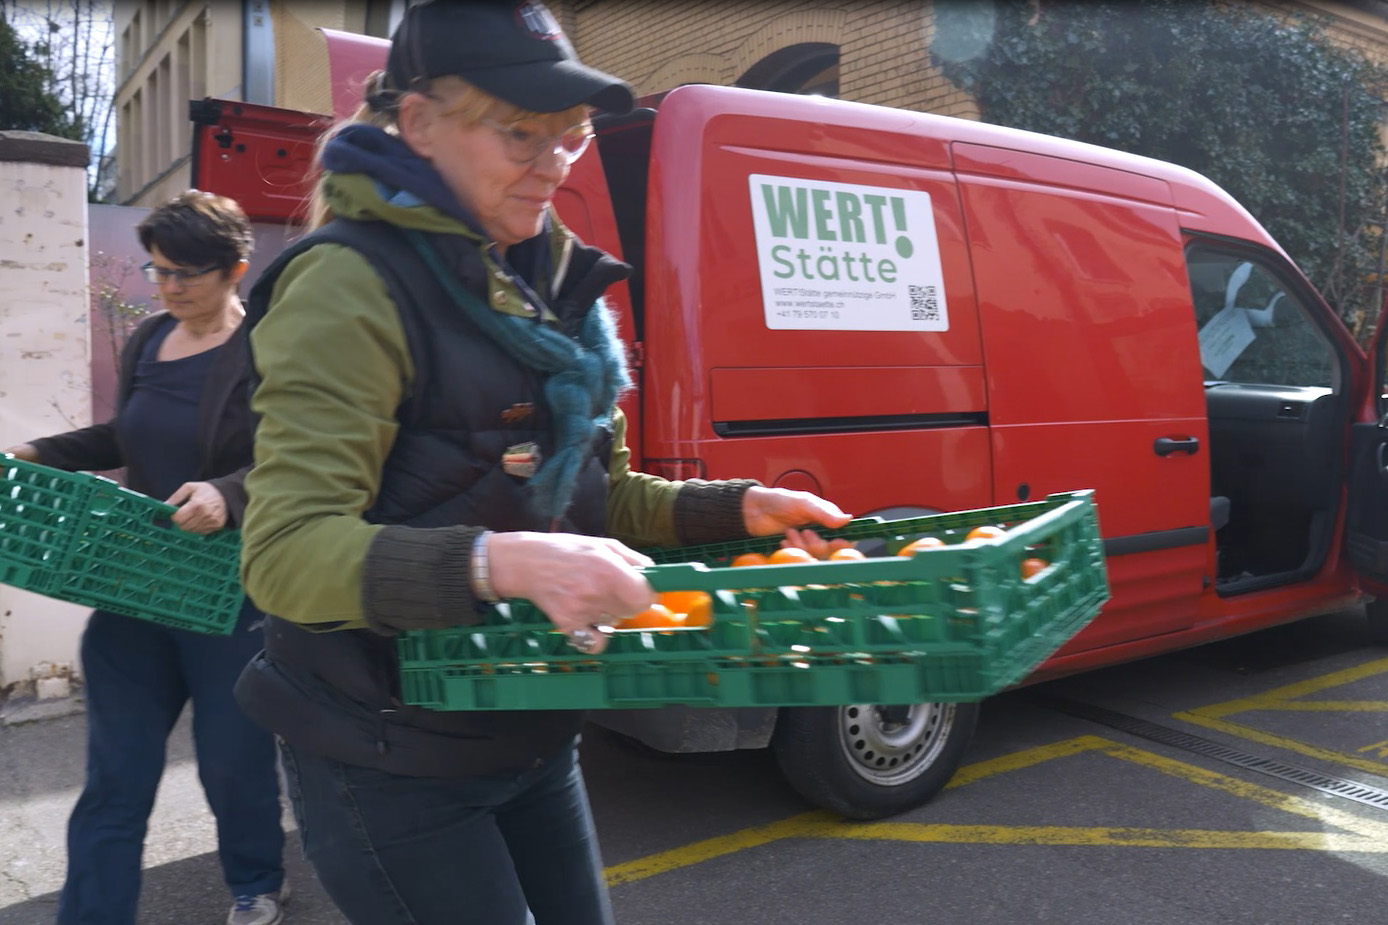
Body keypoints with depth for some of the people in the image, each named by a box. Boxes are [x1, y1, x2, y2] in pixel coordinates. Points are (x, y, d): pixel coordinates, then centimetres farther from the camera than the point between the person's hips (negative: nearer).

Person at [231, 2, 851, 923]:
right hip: (392, 767, -7)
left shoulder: (546, 285, 9)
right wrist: (500, 563, -39)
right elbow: (287, 552, -25)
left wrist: (738, 507, 4)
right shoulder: (353, 283, -16)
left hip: (533, 739, 8)